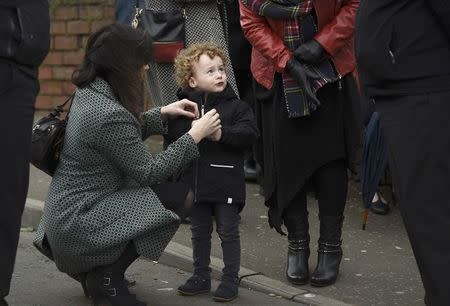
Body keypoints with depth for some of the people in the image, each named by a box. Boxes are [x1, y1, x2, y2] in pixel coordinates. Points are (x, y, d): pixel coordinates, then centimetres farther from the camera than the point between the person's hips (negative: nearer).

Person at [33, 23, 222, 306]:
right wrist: (195, 135, -9)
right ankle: (106, 278, 0)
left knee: (165, 189, 16)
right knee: (181, 197, -8)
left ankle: (92, 268, 16)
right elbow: (148, 173, -16)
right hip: (79, 224, -9)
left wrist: (162, 114, 12)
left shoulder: (89, 93, 3)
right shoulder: (109, 114, -25)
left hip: (66, 210, 10)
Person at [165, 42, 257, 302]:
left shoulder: (236, 106, -5)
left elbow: (249, 133, -18)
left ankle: (231, 279, 16)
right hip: (195, 181, 3)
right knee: (199, 231, 16)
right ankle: (201, 275, 30)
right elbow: (172, 138, 1)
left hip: (226, 183, -3)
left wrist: (220, 134, -27)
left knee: (228, 232, 6)